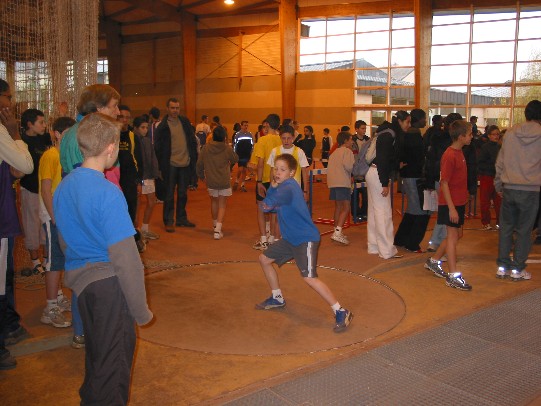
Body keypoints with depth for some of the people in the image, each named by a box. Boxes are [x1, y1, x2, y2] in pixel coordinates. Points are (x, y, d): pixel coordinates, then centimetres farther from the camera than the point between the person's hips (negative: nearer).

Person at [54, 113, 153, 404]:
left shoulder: (63, 187, 4)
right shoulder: (108, 193, -20)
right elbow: (124, 257, -21)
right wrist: (140, 310, -13)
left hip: (81, 281, 8)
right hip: (109, 284, -8)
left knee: (97, 353, 25)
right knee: (113, 361, 6)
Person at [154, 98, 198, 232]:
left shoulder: (185, 122, 6)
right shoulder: (162, 126, -7)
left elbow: (193, 141, 10)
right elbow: (158, 148, -6)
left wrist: (194, 158, 4)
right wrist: (161, 165, -10)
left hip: (185, 164, 5)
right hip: (170, 165, -4)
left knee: (182, 193, 15)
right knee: (169, 195, 4)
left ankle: (181, 218, 27)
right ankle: (169, 221, 12)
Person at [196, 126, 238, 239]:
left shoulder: (206, 148, -5)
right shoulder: (227, 149, -10)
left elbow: (199, 164, 2)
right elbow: (235, 159, 8)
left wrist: (201, 176, 18)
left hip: (211, 181, 2)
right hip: (224, 181, -2)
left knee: (214, 202, 24)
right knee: (222, 205, 4)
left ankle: (215, 224, 41)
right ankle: (218, 230, -9)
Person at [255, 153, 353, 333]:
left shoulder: (289, 187, -23)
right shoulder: (281, 186, 7)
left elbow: (280, 196, -41)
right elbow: (270, 202, 5)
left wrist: (269, 203, -54)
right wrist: (272, 187, -6)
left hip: (305, 239, -10)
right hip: (291, 238, 11)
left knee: (309, 278, -22)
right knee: (264, 259, 18)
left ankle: (341, 312, -12)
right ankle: (277, 299, 34)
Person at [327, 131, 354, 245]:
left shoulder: (334, 152, 21)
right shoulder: (347, 151, -2)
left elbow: (330, 168, 16)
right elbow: (348, 165, -18)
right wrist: (354, 166, 2)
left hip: (332, 182, 8)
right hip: (342, 182, -8)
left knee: (338, 207, 17)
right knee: (346, 208, -9)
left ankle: (337, 232, 21)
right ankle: (337, 233, -21)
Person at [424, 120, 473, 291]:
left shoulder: (459, 152, 10)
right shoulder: (450, 156, -19)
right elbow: (444, 183, -21)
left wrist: (463, 200, 18)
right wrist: (451, 208, -22)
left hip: (459, 202, 9)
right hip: (450, 203, -9)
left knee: (457, 234, 16)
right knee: (452, 236, -3)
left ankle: (433, 261, 29)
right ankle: (453, 276, 4)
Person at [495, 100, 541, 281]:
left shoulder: (510, 133, 3)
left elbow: (500, 161, 7)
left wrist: (498, 184, 15)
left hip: (509, 188, 2)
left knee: (506, 228, 11)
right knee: (524, 230, 6)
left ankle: (503, 266, 15)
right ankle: (517, 269, 11)